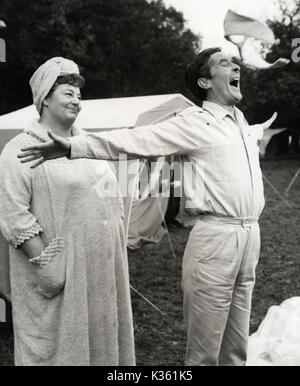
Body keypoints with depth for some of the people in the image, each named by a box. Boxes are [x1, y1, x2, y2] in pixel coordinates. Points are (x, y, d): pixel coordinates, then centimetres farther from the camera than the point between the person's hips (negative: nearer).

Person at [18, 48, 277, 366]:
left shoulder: (240, 120, 15)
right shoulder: (194, 123, -7)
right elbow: (135, 139, -15)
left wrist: (261, 130, 59)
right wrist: (74, 146, -23)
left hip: (250, 234, 7)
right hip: (216, 236, -7)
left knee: (236, 345, 16)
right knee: (205, 349, 2)